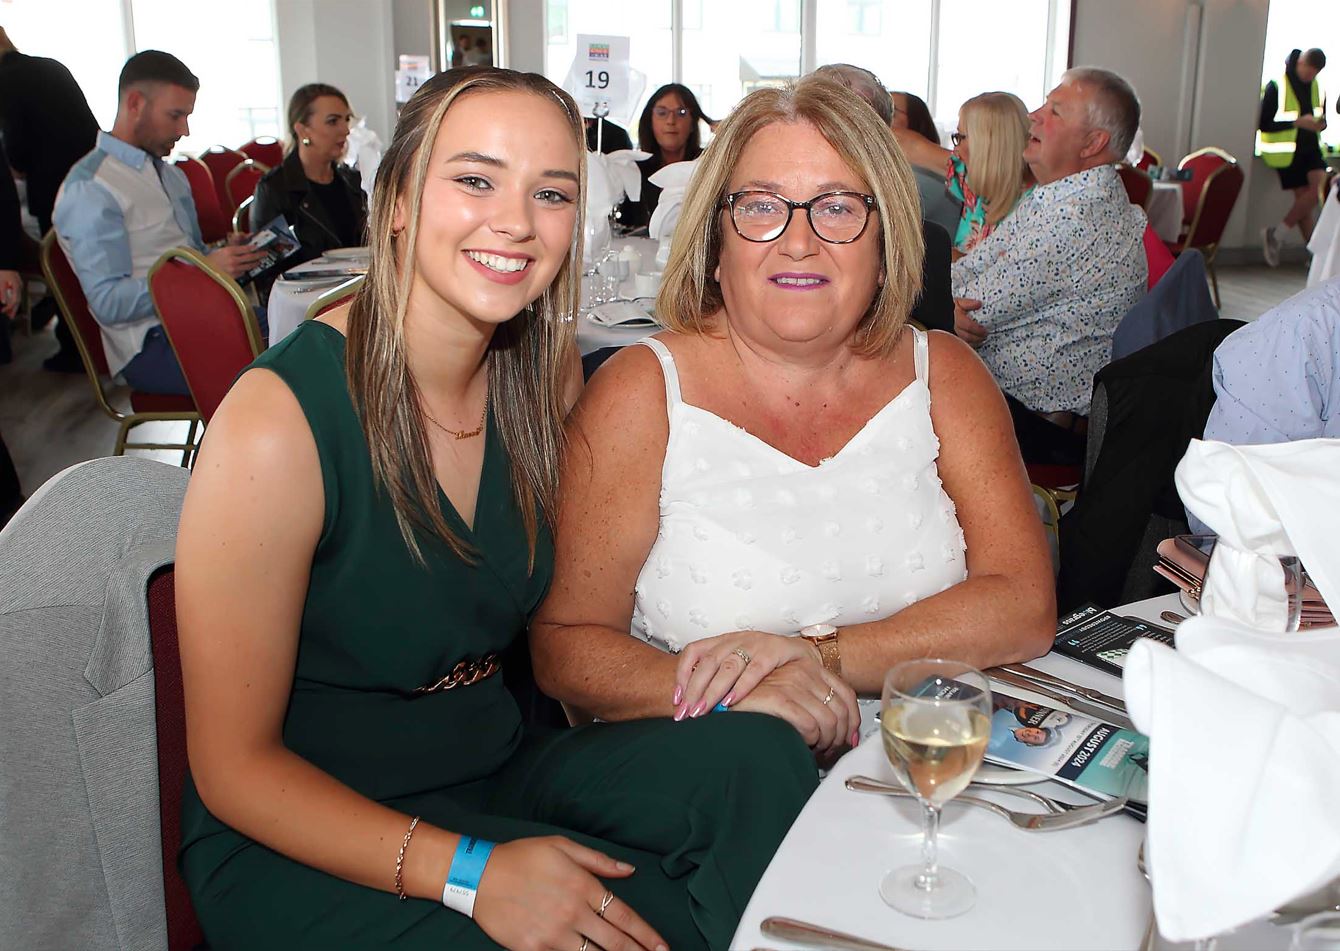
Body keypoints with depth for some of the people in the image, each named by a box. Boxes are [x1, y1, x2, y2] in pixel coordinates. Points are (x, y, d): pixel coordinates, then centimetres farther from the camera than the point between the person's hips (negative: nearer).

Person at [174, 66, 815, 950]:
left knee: (762, 761, -19)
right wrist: (467, 871, -26)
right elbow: (234, 766, -15)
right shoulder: (277, 421, -20)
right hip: (299, 835, -5)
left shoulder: (547, 372, -2)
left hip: (501, 767, 6)